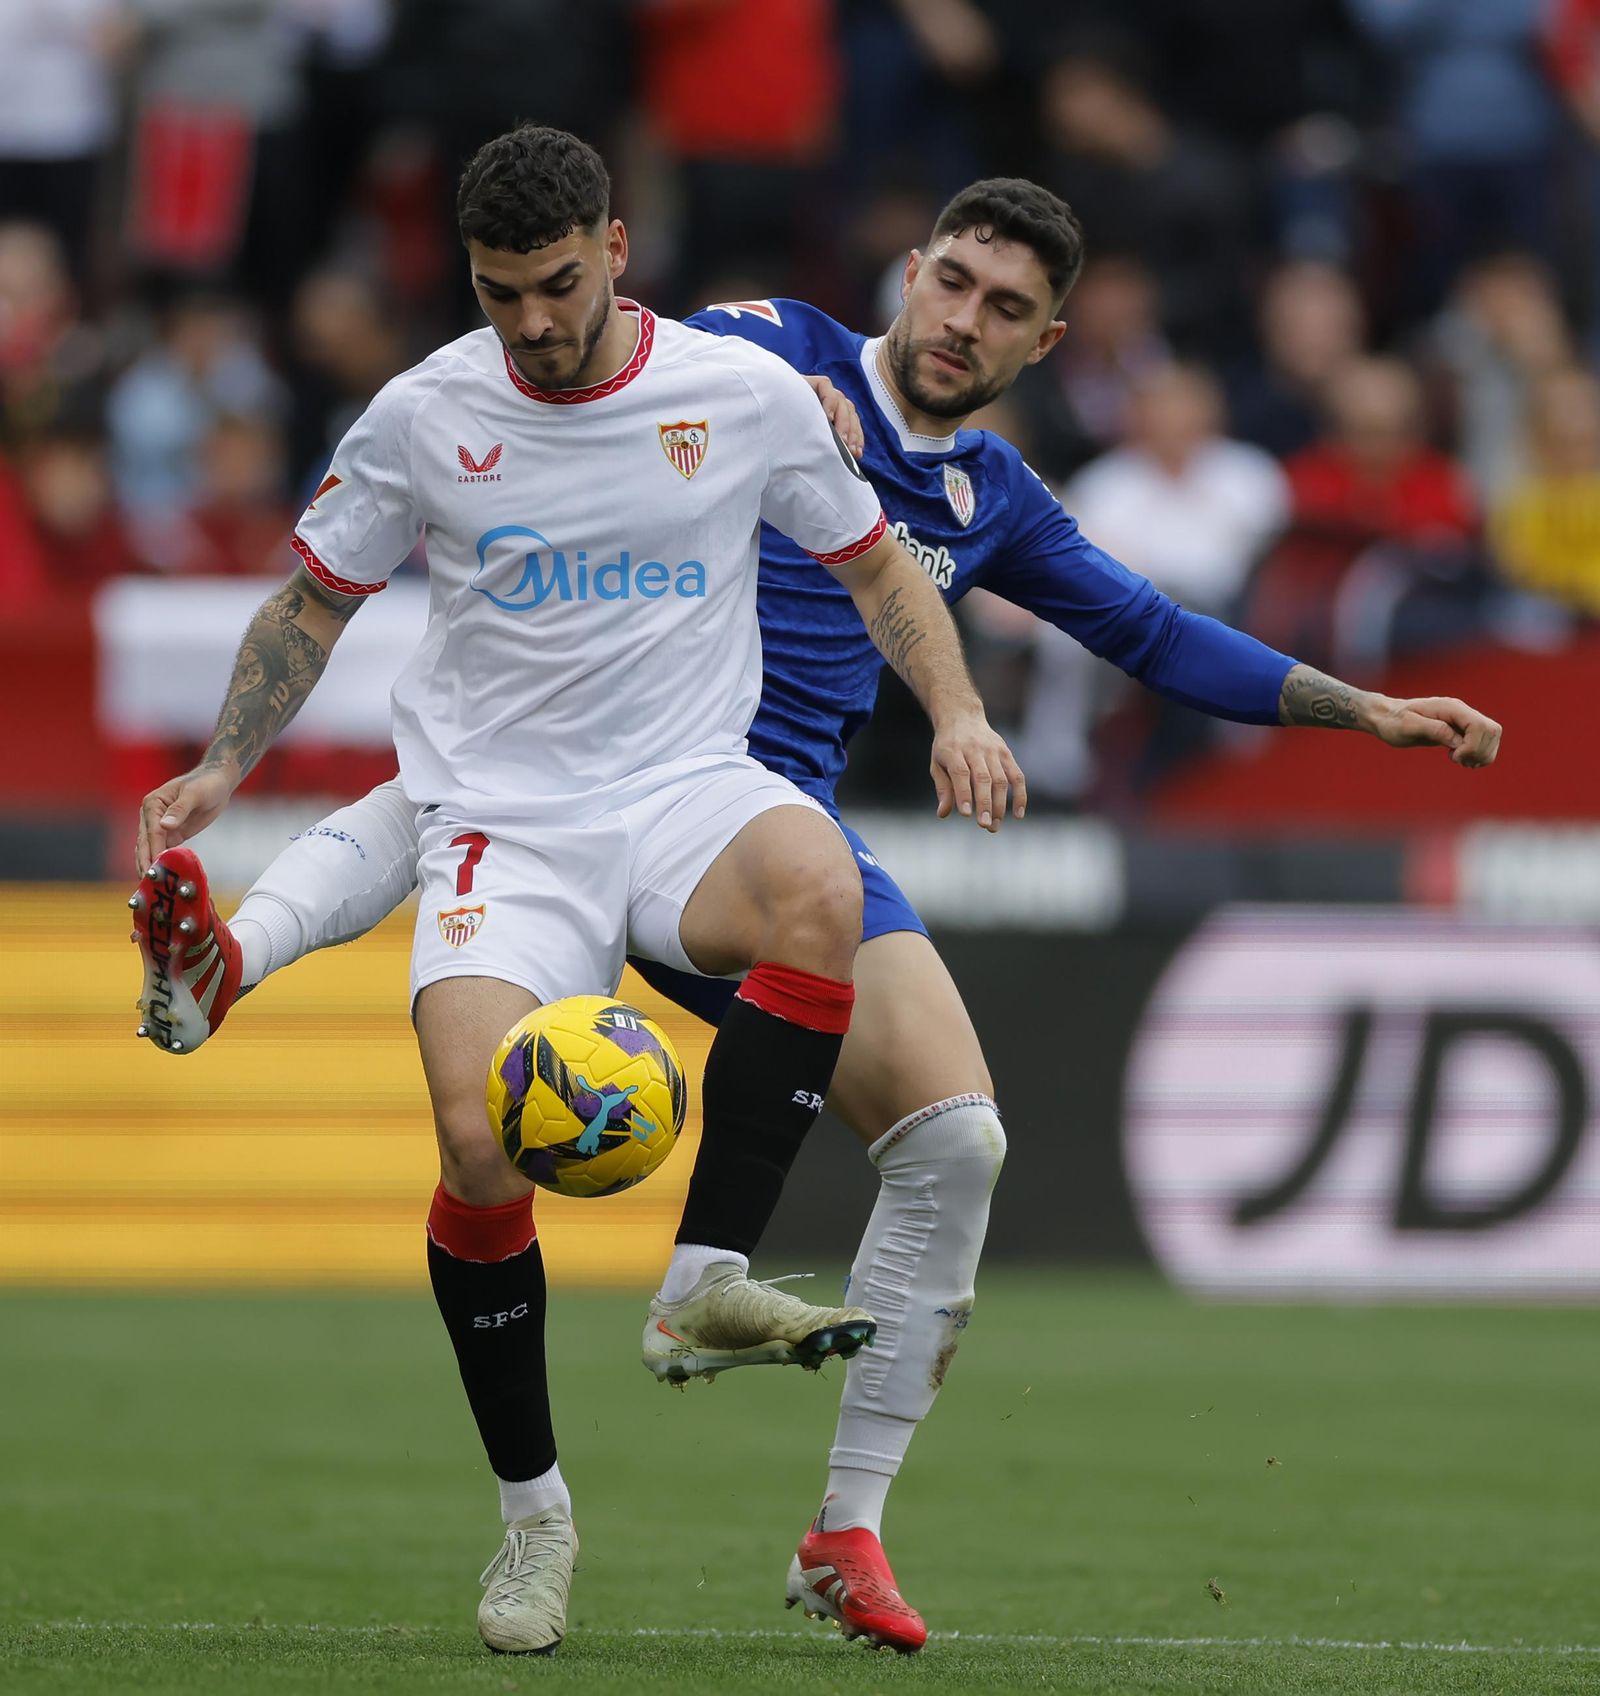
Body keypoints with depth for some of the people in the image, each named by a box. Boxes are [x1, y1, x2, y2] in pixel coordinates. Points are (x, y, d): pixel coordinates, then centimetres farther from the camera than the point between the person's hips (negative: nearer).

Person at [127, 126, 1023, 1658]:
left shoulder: (746, 394, 0)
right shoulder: (424, 415, 1)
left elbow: (875, 566, 13)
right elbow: (316, 598, 15)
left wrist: (957, 713, -3)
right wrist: (221, 767, 3)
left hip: (687, 786, 0)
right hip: (500, 823, 0)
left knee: (818, 890, -37)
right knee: (477, 1137, -23)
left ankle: (704, 1285, -27)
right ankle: (531, 1507, -1)